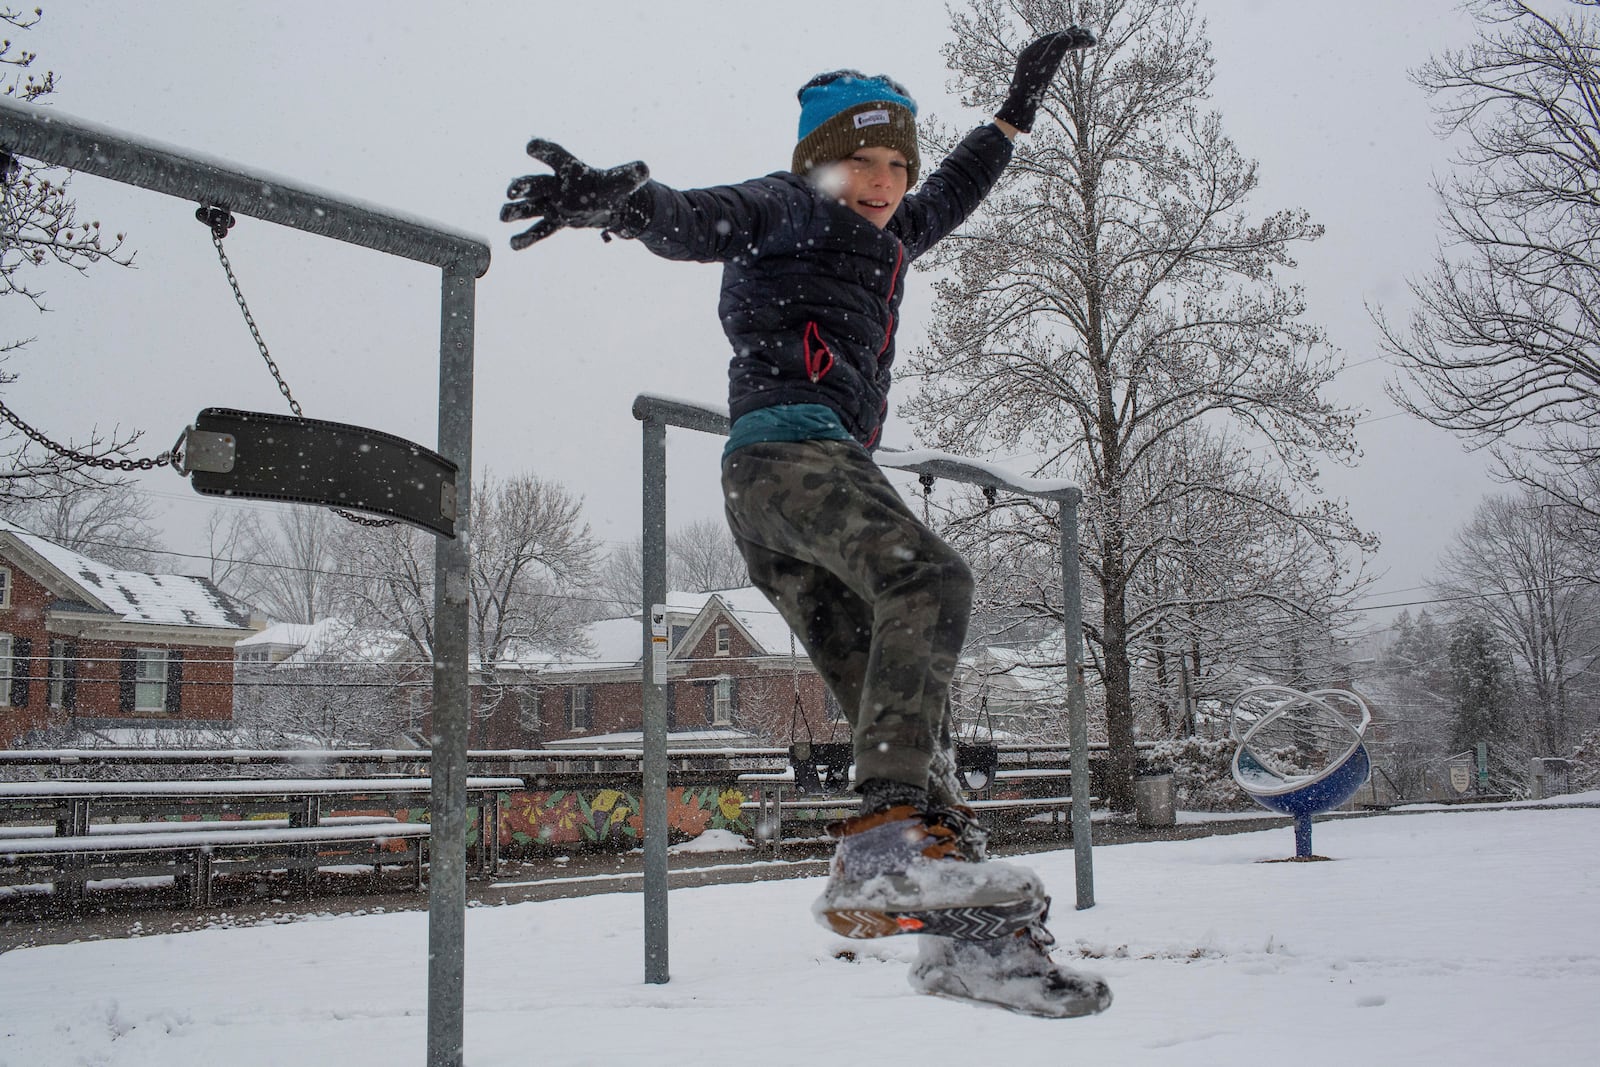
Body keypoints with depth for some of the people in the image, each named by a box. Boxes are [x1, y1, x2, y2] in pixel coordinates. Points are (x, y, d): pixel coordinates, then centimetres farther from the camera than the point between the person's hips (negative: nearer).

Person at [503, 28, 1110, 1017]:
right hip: (788, 443, -9)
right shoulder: (788, 209, 7)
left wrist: (1018, 108, 54)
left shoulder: (882, 240, 33)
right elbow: (699, 220, -14)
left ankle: (974, 927, -1)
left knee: (902, 694, 1)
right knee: (929, 576, -31)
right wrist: (618, 196, -35)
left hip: (827, 466, 9)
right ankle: (887, 844, -44)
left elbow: (952, 192, 51)